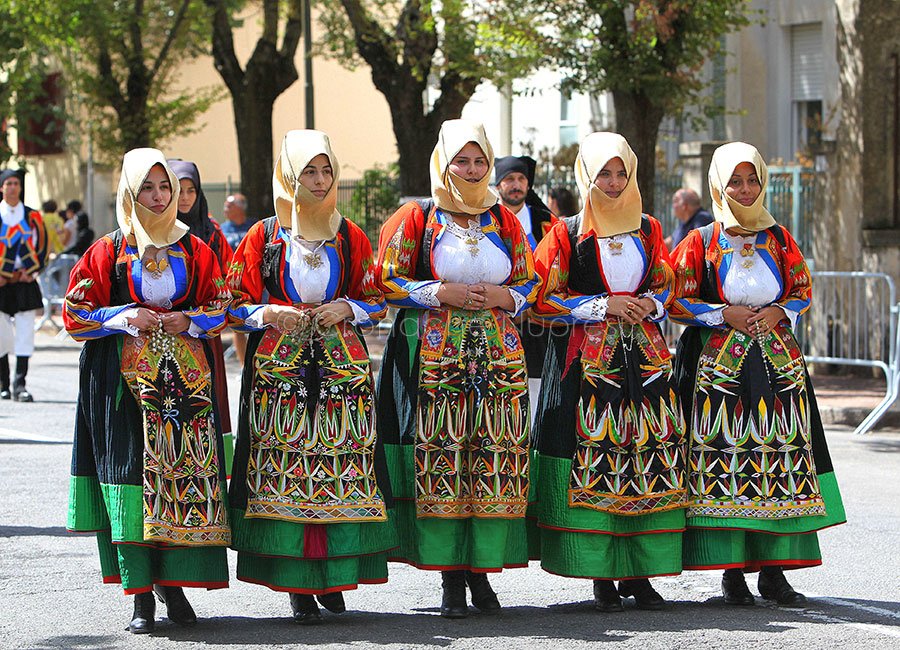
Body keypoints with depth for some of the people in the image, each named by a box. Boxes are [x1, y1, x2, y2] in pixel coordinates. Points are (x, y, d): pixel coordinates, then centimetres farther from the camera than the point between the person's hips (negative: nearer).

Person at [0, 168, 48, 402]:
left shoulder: (32, 216, 6)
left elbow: (42, 247, 11)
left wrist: (33, 272, -1)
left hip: (25, 284, 1)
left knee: (25, 334, -7)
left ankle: (20, 385, -7)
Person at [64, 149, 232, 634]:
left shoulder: (194, 250, 10)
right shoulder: (109, 251, 5)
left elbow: (220, 305, 14)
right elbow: (76, 314, 5)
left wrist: (188, 320, -5)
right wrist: (127, 317, -9)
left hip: (186, 374, 2)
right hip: (126, 376, -2)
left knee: (188, 472, -6)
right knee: (132, 471, -8)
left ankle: (174, 582, 5)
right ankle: (141, 595, -5)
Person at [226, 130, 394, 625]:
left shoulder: (350, 237, 9)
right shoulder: (263, 236, 4)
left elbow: (376, 301, 13)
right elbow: (237, 304, 6)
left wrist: (346, 309, -6)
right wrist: (270, 315, -12)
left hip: (341, 366, 2)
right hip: (278, 367, -2)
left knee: (341, 467, -5)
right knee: (285, 468, -7)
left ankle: (332, 576, 5)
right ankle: (297, 587, -4)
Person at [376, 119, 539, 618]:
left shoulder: (504, 221, 13)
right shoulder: (418, 218, 4)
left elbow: (530, 285, 18)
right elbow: (386, 281, 1)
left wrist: (501, 296, -4)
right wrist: (443, 293, -10)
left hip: (498, 354, 3)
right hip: (436, 355, -3)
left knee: (497, 460, -3)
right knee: (440, 459, -7)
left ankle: (481, 571, 5)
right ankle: (450, 577, -1)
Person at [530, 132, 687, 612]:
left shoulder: (648, 229, 14)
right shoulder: (567, 233, 2)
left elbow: (667, 283, 20)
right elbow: (544, 298, -2)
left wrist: (649, 302, -2)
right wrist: (604, 305, -10)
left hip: (645, 354, 4)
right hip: (588, 357, -3)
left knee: (651, 455, -4)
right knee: (593, 457, -8)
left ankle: (639, 572, 1)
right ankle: (601, 576, -2)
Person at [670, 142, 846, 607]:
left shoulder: (779, 239, 10)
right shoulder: (700, 242, 2)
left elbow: (802, 292, 14)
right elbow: (677, 302, 1)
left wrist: (777, 313, -5)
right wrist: (726, 315, -11)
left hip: (777, 358, 3)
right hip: (720, 360, -3)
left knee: (782, 458, -2)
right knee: (725, 458, -7)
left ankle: (773, 570, 3)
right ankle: (732, 572, 0)